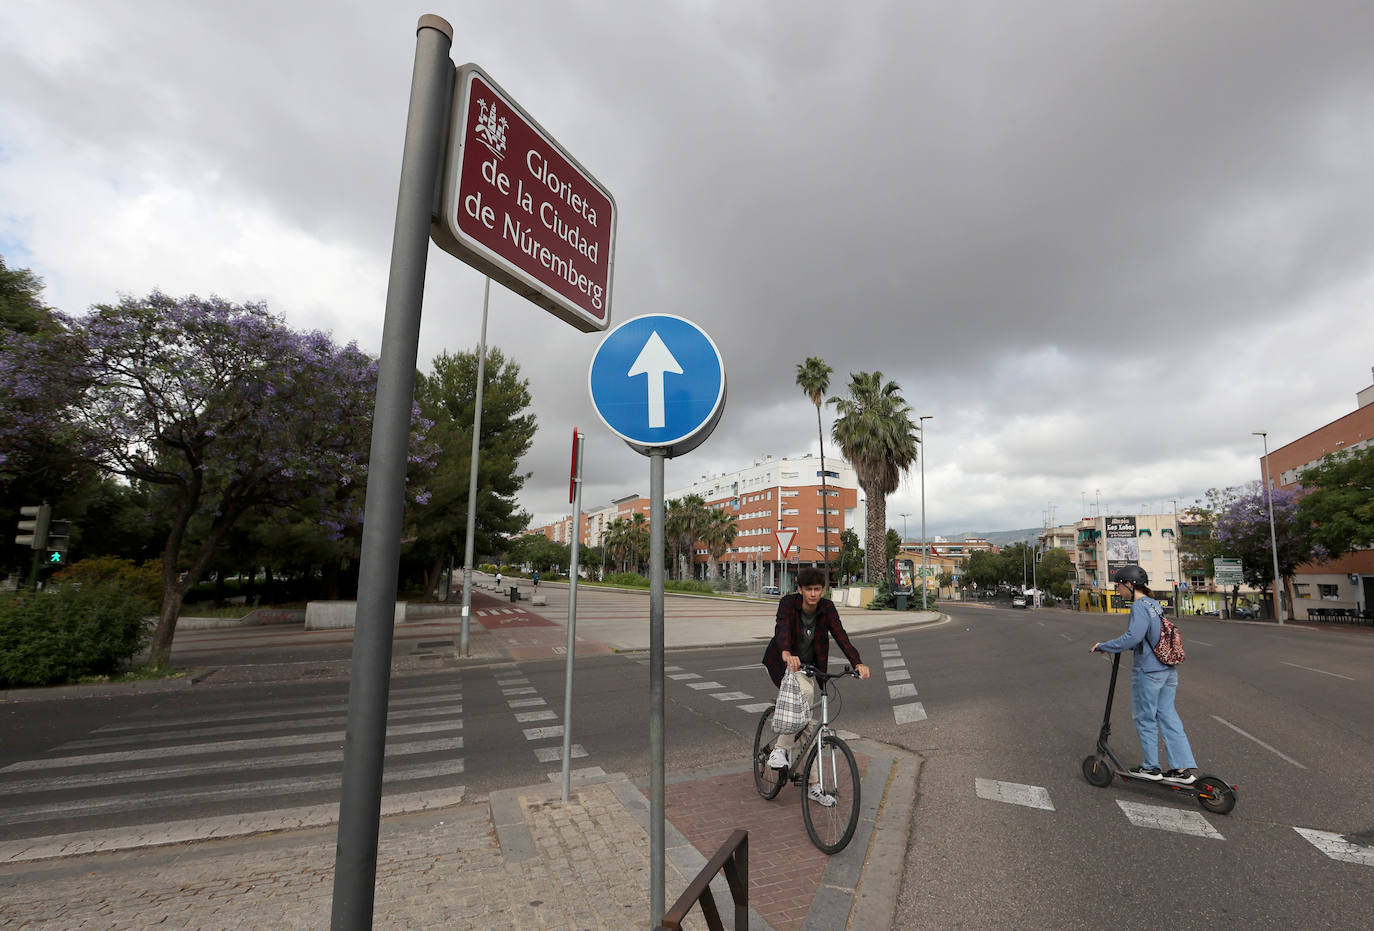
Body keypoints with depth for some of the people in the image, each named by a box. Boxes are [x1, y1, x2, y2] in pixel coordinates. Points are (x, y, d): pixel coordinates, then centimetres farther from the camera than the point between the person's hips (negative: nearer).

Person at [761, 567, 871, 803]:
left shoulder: (827, 608, -11)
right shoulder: (788, 602, -21)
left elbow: (840, 635, -22)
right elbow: (782, 628, -39)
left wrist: (858, 663, -38)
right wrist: (787, 654, -59)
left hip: (806, 667, 4)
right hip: (781, 665, -4)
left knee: (806, 724, 5)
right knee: (805, 692, -33)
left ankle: (813, 784, 18)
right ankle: (780, 749, -21)